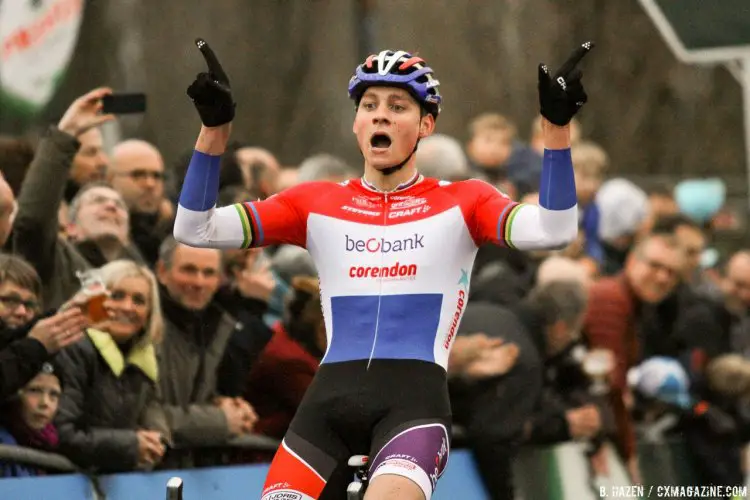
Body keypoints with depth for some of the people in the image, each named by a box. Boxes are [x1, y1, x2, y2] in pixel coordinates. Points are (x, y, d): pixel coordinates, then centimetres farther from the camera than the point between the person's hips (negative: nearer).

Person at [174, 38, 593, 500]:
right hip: (329, 400, 3)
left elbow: (554, 232, -10)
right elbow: (196, 230, 6)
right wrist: (215, 129, -6)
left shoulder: (460, 204, 7)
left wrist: (558, 127, -19)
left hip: (415, 401, -3)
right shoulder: (317, 204, 12)